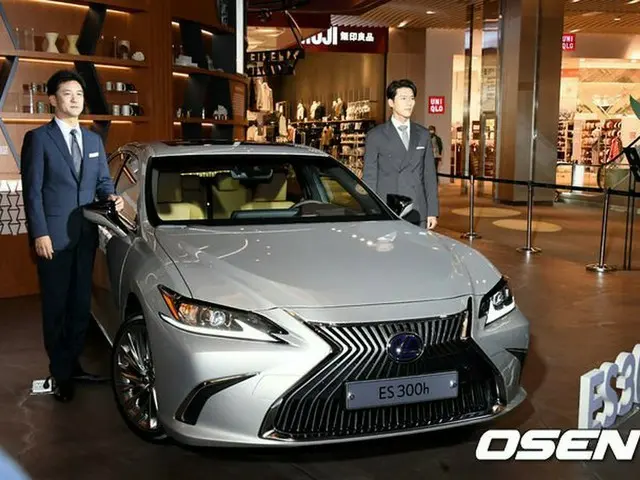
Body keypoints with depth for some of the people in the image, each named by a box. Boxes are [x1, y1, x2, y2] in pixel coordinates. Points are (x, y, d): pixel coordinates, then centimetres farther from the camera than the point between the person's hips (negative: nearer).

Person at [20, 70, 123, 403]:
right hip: (54, 236, -5)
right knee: (56, 306, 5)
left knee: (81, 303, 12)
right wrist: (40, 234, -15)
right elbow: (32, 191, -9)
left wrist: (111, 196, -7)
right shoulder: (38, 138, -5)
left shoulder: (94, 140, 13)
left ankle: (73, 364, 25)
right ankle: (60, 373, 17)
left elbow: (102, 181, 16)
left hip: (86, 235, 5)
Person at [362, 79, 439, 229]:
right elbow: (369, 178, 1)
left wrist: (432, 212, 5)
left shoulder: (423, 135, 12)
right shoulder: (376, 136, 2)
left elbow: (430, 176, 12)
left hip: (418, 215, 3)